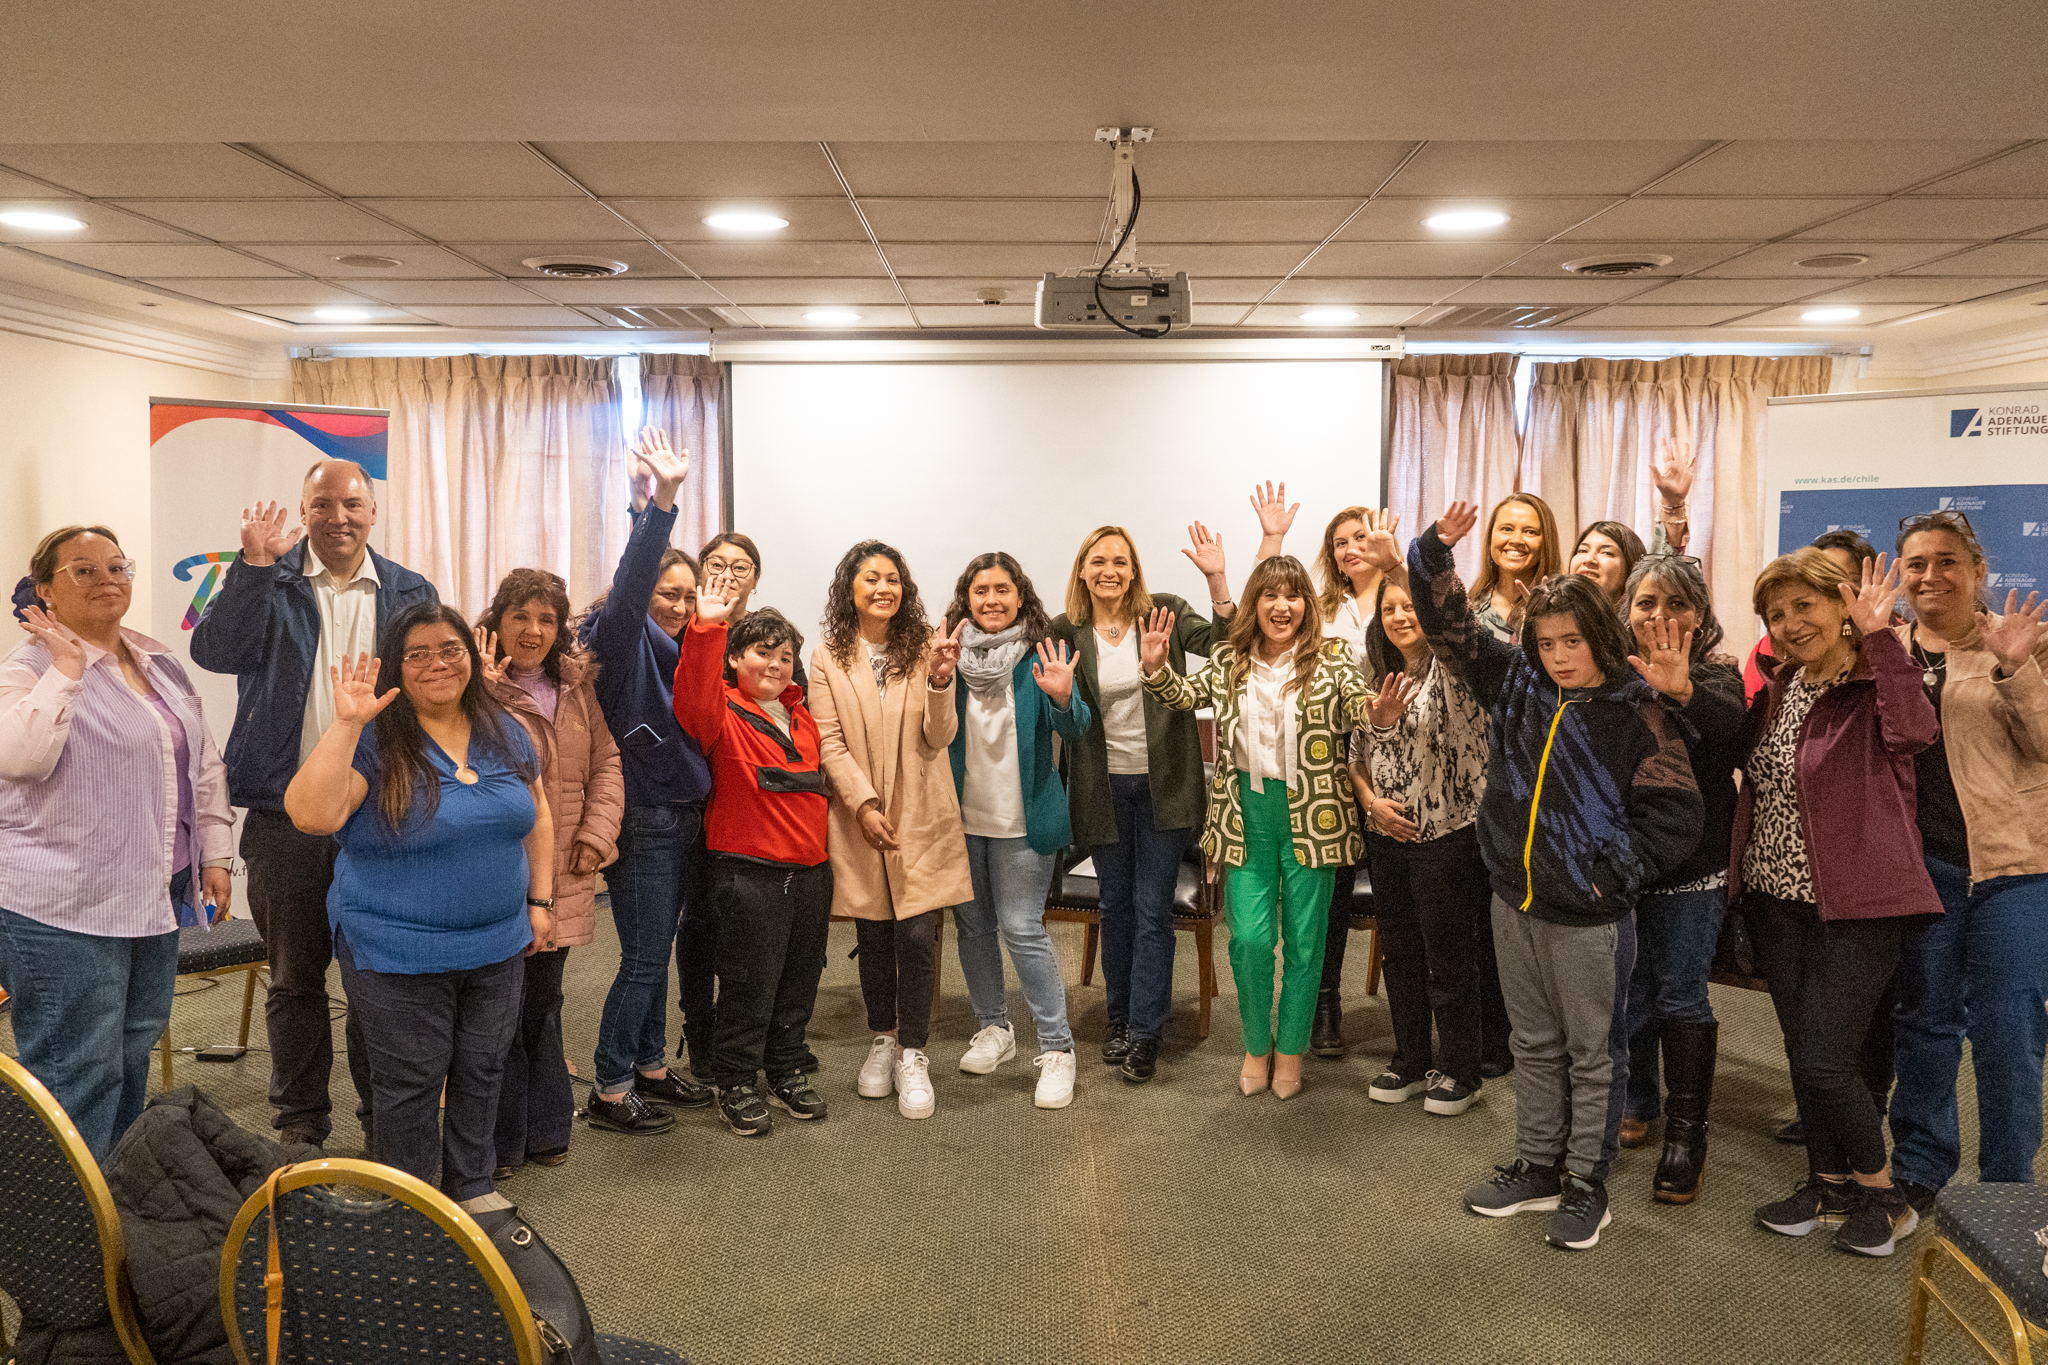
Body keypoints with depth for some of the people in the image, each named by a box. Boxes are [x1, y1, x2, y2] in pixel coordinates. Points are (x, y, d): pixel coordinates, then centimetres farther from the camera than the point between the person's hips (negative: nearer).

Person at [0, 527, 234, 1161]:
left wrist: (215, 855, 13)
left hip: (152, 897, 7)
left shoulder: (161, 664, 13)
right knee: (77, 1078, -2)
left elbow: (204, 765, 18)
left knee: (132, 1059, 17)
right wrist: (67, 665, -22)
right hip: (63, 911, -7)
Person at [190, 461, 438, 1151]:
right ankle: (300, 1121, 25)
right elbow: (213, 651, -15)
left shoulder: (409, 594, 8)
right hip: (287, 815, -1)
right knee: (295, 975, 10)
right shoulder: (273, 584, 1)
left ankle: (383, 1117, 23)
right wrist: (255, 564, -23)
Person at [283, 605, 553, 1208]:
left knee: (482, 1072, 17)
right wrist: (347, 724, -30)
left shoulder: (505, 734, 4)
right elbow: (312, 815, -26)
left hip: (498, 945, 5)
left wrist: (540, 899, 9)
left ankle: (473, 1186, 36)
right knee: (411, 1084, 7)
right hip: (399, 952, -5)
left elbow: (537, 817, 14)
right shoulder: (375, 741, -12)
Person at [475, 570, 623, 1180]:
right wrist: (483, 690, -29)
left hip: (562, 878, 6)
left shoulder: (576, 688, 8)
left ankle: (545, 1130, 32)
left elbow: (605, 763, 12)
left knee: (544, 1003, 18)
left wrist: (598, 834, 1)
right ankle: (499, 1143, 16)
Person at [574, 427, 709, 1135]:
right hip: (642, 821, -8)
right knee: (644, 957, -3)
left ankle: (651, 1066, 29)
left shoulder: (675, 649, 12)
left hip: (684, 820, 8)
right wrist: (663, 498, -41)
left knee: (655, 951, 17)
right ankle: (609, 1090, 9)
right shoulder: (622, 638, -13)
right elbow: (630, 579, -28)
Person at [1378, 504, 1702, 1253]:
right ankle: (1536, 1166, 32)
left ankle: (1587, 1185, 22)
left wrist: (1616, 873, -15)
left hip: (1589, 915, -5)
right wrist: (1434, 550, -10)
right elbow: (1451, 624, 4)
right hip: (1515, 902, 5)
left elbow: (1674, 815, -11)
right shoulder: (1517, 684, 2)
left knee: (1593, 1052, 9)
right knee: (1535, 1044, 18)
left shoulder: (1636, 711, -11)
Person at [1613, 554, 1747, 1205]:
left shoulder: (1715, 677, -6)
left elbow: (1734, 733, -30)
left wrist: (1684, 692, -46)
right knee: (1628, 988, 14)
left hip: (1691, 864, -3)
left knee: (1682, 994, 1)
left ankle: (1686, 1135, 13)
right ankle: (1637, 1102, 34)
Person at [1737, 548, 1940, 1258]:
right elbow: (1745, 765, 15)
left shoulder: (1876, 687, -14)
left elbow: (1915, 729, -36)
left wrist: (1878, 638, -37)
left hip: (1855, 907, -7)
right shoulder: (1781, 686, 7)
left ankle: (1881, 1192, 19)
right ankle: (1828, 1184, 32)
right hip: (1777, 899, 7)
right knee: (1802, 1052, 14)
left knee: (1827, 1062, -5)